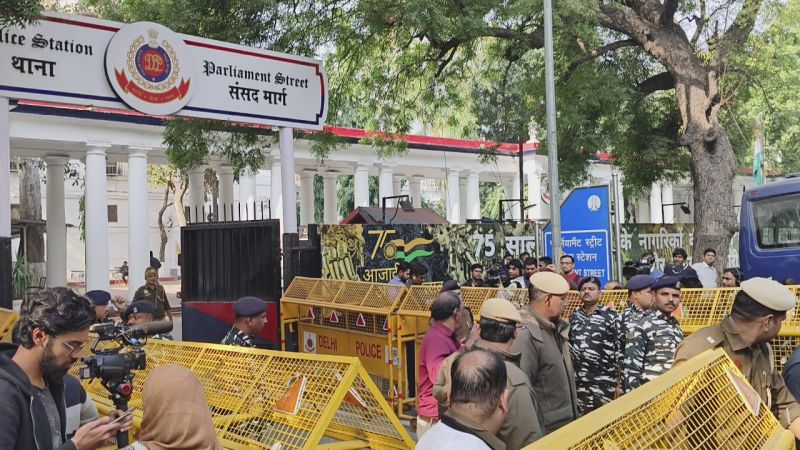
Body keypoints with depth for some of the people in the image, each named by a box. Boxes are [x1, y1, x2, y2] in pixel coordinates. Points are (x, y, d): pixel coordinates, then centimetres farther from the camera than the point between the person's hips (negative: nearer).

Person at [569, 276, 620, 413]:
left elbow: (620, 348, -5)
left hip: (604, 381, -4)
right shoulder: (574, 317, 10)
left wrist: (619, 380, -7)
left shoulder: (611, 316, -4)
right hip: (578, 382, 4)